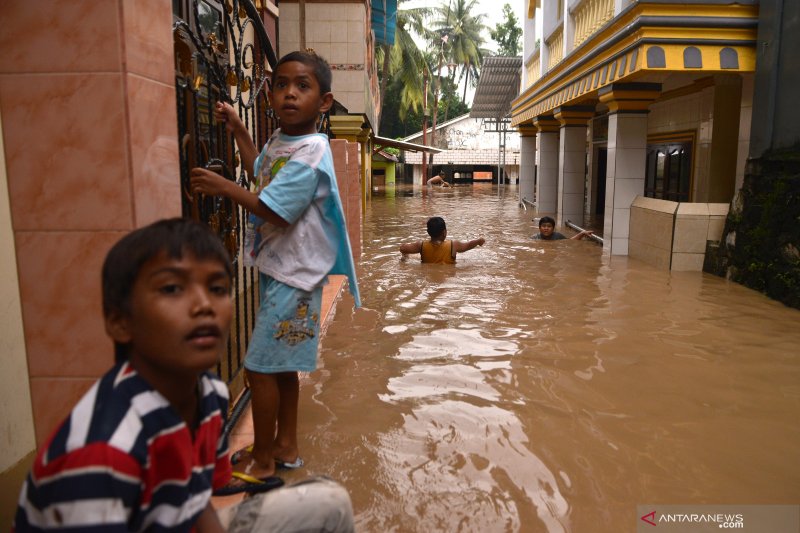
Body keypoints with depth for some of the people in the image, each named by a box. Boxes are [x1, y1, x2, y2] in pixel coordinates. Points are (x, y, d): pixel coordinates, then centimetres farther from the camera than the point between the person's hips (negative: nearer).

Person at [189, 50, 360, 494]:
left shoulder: (311, 153, -20)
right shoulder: (279, 139, 8)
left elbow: (273, 210, -26)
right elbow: (261, 172, 28)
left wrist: (224, 188, -16)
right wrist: (238, 131, 22)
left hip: (293, 276, -9)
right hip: (277, 268, 9)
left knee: (260, 367, 0)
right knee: (281, 365, 18)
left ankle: (262, 459, 19)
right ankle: (286, 445, 35)